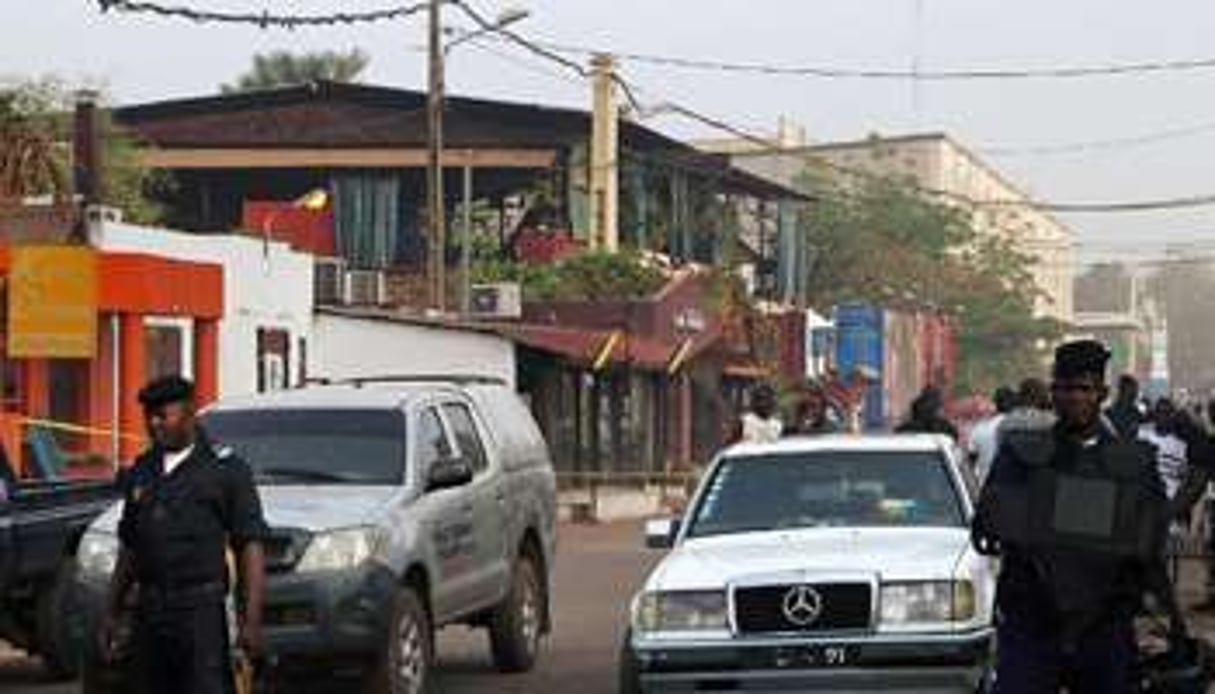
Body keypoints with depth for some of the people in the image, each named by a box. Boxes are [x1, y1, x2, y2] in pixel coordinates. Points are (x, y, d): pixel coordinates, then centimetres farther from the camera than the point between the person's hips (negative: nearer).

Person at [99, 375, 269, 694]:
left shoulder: (225, 470, -2)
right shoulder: (141, 473, 16)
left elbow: (251, 548, -6)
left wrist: (251, 620, -14)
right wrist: (112, 614, 17)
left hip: (202, 610, -6)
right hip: (149, 612, 6)